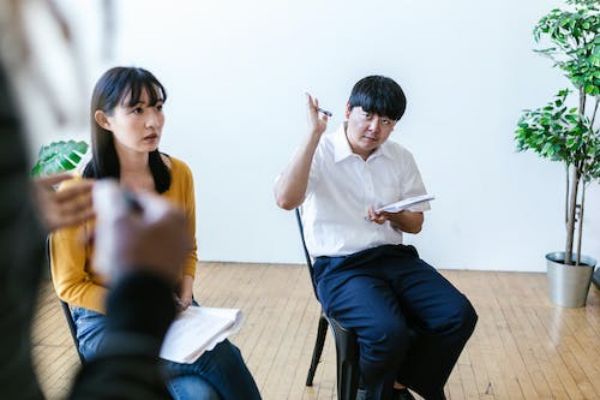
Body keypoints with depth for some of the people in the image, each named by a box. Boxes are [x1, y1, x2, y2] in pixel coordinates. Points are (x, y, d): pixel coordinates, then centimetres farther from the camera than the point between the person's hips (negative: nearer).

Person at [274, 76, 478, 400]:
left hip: (395, 257, 6)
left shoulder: (401, 158, 9)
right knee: (388, 332, -31)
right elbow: (285, 200, -26)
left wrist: (392, 217, -10)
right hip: (340, 267, -5)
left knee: (458, 315, -15)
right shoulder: (318, 154, -6)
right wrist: (314, 134, -24)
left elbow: (415, 224, 14)